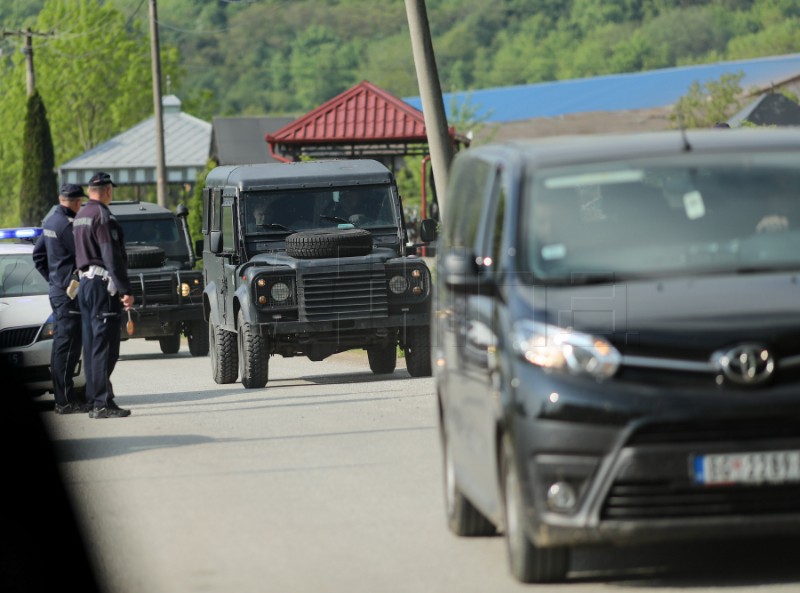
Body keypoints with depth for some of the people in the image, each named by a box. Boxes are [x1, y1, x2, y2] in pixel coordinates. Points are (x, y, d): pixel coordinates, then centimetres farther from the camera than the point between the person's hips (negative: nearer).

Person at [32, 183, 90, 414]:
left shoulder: (51, 221, 13)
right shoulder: (67, 225, -18)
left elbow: (38, 255, 22)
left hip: (57, 290, 10)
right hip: (69, 294, -10)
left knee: (61, 344, 14)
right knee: (67, 346, -8)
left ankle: (63, 396, 20)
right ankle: (66, 400, -8)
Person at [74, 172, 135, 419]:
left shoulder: (80, 216, 15)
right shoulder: (103, 217, -14)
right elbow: (112, 257, -19)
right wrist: (125, 290, -19)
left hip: (85, 284, 9)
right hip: (102, 285, -9)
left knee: (92, 345, 12)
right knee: (104, 346, -9)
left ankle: (93, 399, 16)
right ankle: (102, 403, -12)